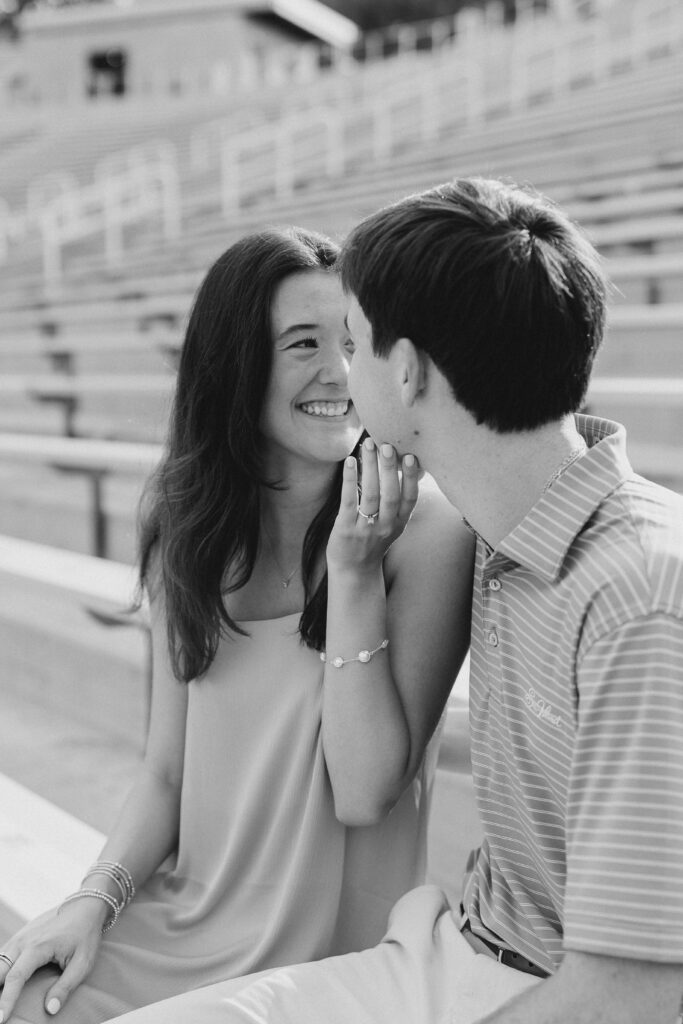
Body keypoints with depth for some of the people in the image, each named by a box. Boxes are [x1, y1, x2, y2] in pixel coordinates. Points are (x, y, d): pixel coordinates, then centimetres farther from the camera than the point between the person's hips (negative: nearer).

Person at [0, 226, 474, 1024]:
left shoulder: (427, 531, -14)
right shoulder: (186, 534, 2)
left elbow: (365, 793, -16)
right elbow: (167, 773, 6)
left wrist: (354, 570, -22)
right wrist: (97, 897, -10)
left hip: (328, 957, -4)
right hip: (180, 925, 5)